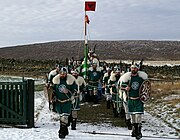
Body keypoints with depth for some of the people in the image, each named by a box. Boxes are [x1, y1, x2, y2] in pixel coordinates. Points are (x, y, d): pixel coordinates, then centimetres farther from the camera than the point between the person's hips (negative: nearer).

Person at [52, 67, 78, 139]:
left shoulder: (71, 79, -7)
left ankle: (62, 132, -10)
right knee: (61, 116, 12)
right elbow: (53, 90, 11)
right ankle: (65, 130, 28)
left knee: (64, 116, -12)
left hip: (67, 101, -3)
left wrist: (69, 92, -15)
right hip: (58, 101, 3)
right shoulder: (55, 79, 0)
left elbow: (75, 88, 2)